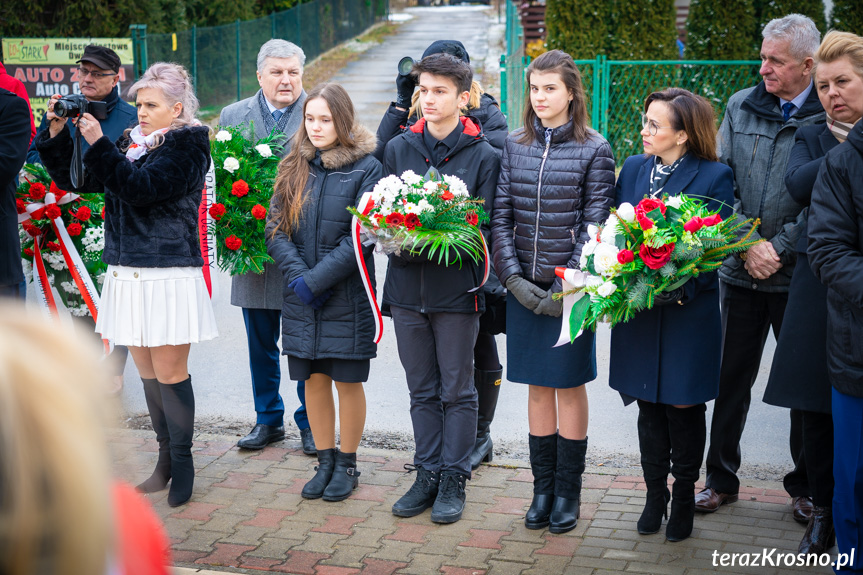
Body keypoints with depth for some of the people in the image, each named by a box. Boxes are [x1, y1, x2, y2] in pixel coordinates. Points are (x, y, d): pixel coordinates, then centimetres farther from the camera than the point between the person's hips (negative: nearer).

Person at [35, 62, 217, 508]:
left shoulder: (188, 144, -5)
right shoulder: (132, 143, 14)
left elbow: (142, 188, -18)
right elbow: (75, 179, 15)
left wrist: (99, 145, -19)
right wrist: (57, 134, 3)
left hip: (170, 277, -6)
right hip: (127, 275, 7)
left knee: (169, 372, -2)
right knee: (147, 371, 11)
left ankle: (182, 462, 12)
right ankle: (165, 460, 21)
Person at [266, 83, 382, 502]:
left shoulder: (365, 168, -6)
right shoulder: (294, 169, 8)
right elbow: (275, 230, 2)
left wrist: (316, 279, -16)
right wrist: (298, 276, -13)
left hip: (347, 296, -4)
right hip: (300, 298, 4)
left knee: (348, 381, 5)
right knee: (313, 380, 10)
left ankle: (347, 464, 20)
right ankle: (325, 461, 24)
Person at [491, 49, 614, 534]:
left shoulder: (595, 150, -4)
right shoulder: (515, 146, 6)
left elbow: (596, 225, -7)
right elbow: (501, 216, 3)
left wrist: (568, 286, -14)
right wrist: (513, 277, -8)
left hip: (571, 288, -3)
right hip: (525, 288, 3)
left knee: (570, 383, 6)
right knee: (539, 386, 10)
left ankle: (568, 493, 17)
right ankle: (543, 489, 21)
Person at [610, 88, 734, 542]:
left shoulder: (715, 177, -7)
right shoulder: (633, 168, 8)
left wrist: (682, 288, -23)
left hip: (688, 313, -4)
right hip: (638, 310, 4)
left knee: (684, 407, 5)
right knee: (649, 407, 12)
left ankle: (684, 498, 23)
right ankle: (654, 496, 26)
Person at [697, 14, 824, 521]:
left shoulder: (831, 118, -6)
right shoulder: (740, 108, 6)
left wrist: (779, 249, -14)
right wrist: (748, 243, -8)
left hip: (801, 275, -3)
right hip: (741, 271, 3)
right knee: (732, 377, 11)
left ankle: (806, 488, 25)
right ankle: (722, 479, 25)